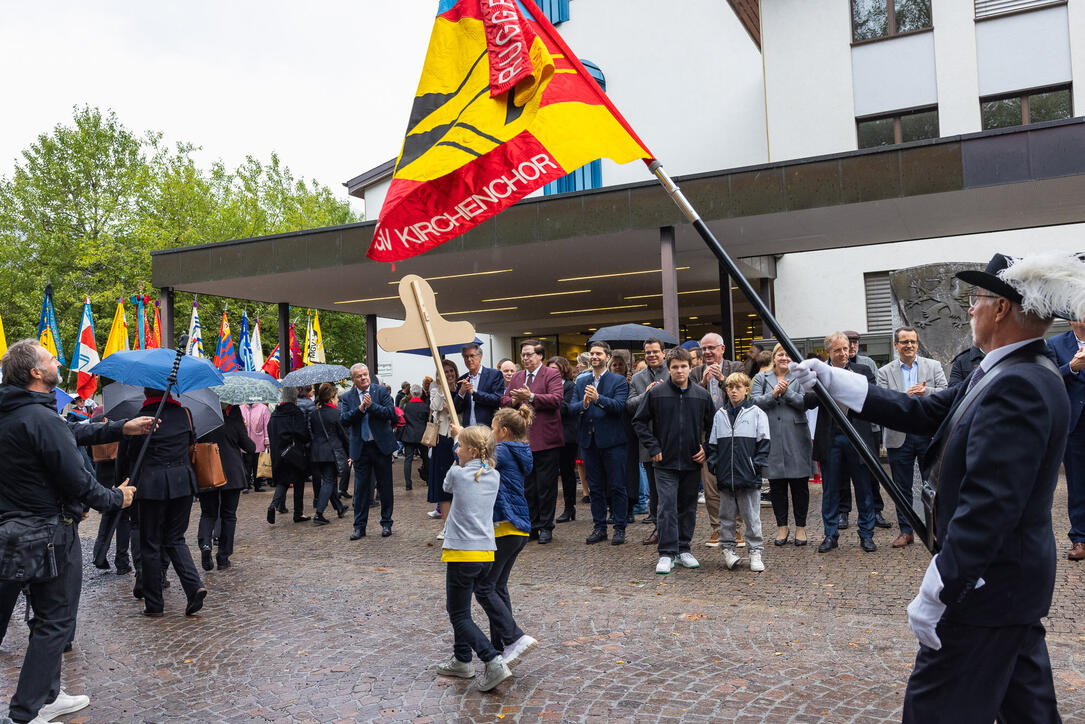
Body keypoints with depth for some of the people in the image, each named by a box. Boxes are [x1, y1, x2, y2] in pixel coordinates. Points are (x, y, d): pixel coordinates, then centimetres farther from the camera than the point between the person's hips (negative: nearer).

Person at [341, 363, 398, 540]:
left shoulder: (381, 391, -1)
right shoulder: (347, 397, 4)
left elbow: (392, 413, -10)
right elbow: (344, 420, -7)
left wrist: (372, 405, -19)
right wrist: (360, 408, -20)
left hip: (381, 446, -1)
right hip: (360, 448, 1)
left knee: (385, 486, 7)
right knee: (361, 487, 6)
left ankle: (386, 523, 19)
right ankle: (359, 526, 15)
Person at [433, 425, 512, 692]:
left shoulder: (457, 473, -10)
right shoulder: (494, 477, 4)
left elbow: (446, 487, 12)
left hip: (462, 553, -7)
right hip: (487, 553, 7)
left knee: (459, 615, 0)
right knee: (458, 607, 23)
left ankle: (494, 662, -13)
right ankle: (462, 660, 30)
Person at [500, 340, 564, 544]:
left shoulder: (552, 374, -3)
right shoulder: (516, 377, 15)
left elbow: (557, 398, -18)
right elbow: (504, 401, 11)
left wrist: (531, 397, -23)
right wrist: (515, 401, -10)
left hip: (546, 440, -5)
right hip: (522, 439, 5)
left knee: (546, 486, 1)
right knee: (527, 486, 12)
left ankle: (545, 528, 12)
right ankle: (531, 526, 22)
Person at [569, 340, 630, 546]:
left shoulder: (619, 381, -2)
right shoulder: (581, 381, 11)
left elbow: (620, 406, -16)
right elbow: (571, 408, 2)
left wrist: (598, 399, -29)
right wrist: (583, 404, -19)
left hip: (612, 441, -4)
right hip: (589, 441, 4)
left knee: (617, 487, 2)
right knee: (595, 487, 11)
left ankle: (620, 528, 12)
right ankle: (599, 527, 21)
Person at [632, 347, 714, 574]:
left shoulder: (702, 395, 3)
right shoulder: (655, 393, -4)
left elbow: (713, 425, 14)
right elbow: (639, 421, 1)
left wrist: (706, 449, 3)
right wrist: (653, 448, -5)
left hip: (692, 462, 3)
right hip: (665, 462, -3)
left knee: (688, 507, 11)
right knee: (666, 506, -7)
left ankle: (683, 549, 24)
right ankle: (667, 554, -1)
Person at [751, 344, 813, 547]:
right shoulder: (761, 378, 11)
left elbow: (805, 403, -5)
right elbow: (754, 401, -2)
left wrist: (787, 392, -17)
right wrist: (773, 394, -15)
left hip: (796, 438, -1)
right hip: (771, 439, 1)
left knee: (800, 484, 3)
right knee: (776, 485, 6)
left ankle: (800, 527, 15)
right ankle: (782, 527, 17)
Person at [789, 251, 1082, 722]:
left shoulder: (1017, 387, -25)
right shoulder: (1013, 375, 8)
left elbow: (989, 505, -29)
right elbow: (922, 413, 9)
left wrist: (936, 594, -26)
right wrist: (831, 380, 8)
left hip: (987, 584, -10)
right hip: (1014, 578, 10)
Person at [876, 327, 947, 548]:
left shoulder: (933, 366, 6)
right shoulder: (884, 372, 4)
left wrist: (926, 392, -20)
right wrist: (905, 396, -20)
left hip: (929, 434, 0)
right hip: (899, 437, 0)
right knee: (902, 488, 8)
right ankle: (906, 531, 19)